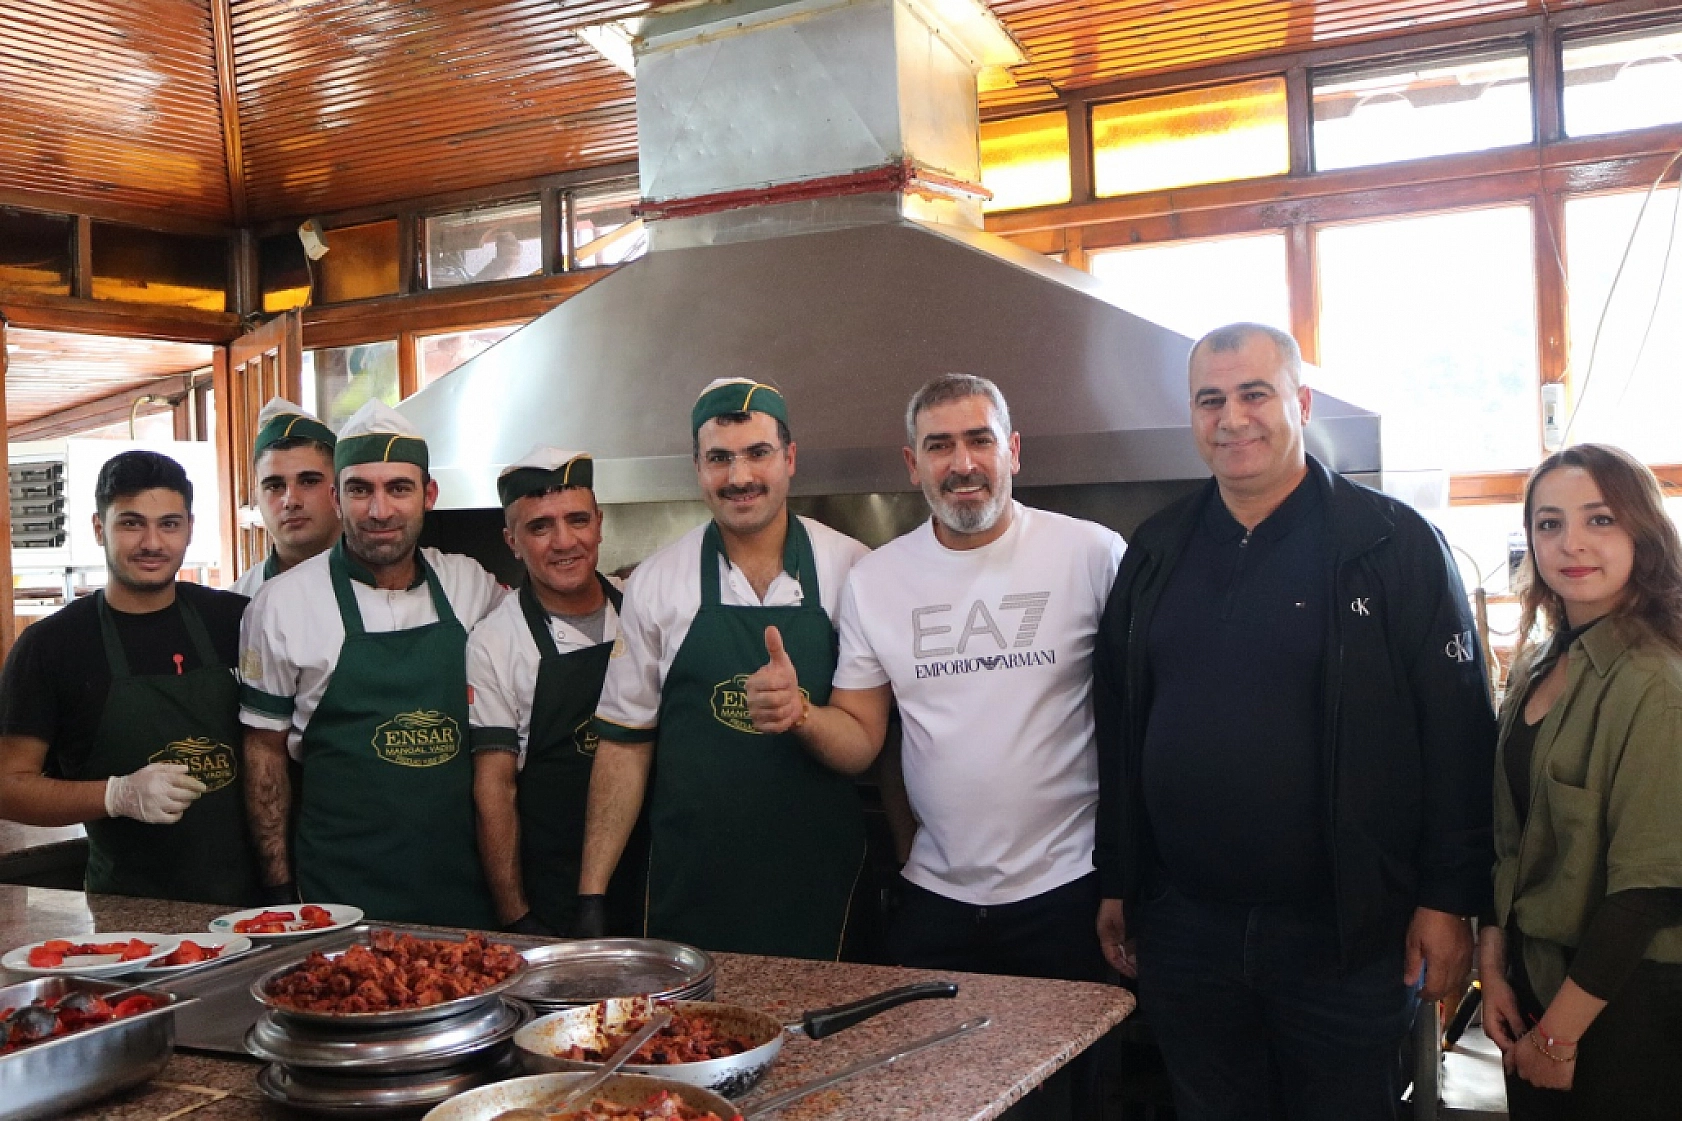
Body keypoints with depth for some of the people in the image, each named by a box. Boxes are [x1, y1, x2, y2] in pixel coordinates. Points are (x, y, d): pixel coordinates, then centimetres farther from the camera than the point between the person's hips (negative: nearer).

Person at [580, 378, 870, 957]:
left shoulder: (853, 571, -1)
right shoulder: (653, 584, 0)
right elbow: (624, 741, 3)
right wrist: (592, 895, 0)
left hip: (821, 884, 0)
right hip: (690, 885, 0)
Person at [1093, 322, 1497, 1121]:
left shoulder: (1394, 544, -7)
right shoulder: (1155, 552, 6)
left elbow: (1458, 732, -7)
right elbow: (1118, 727, 10)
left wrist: (1450, 900, -9)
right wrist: (1116, 882, 11)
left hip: (1345, 932, -3)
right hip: (1181, 927, 4)